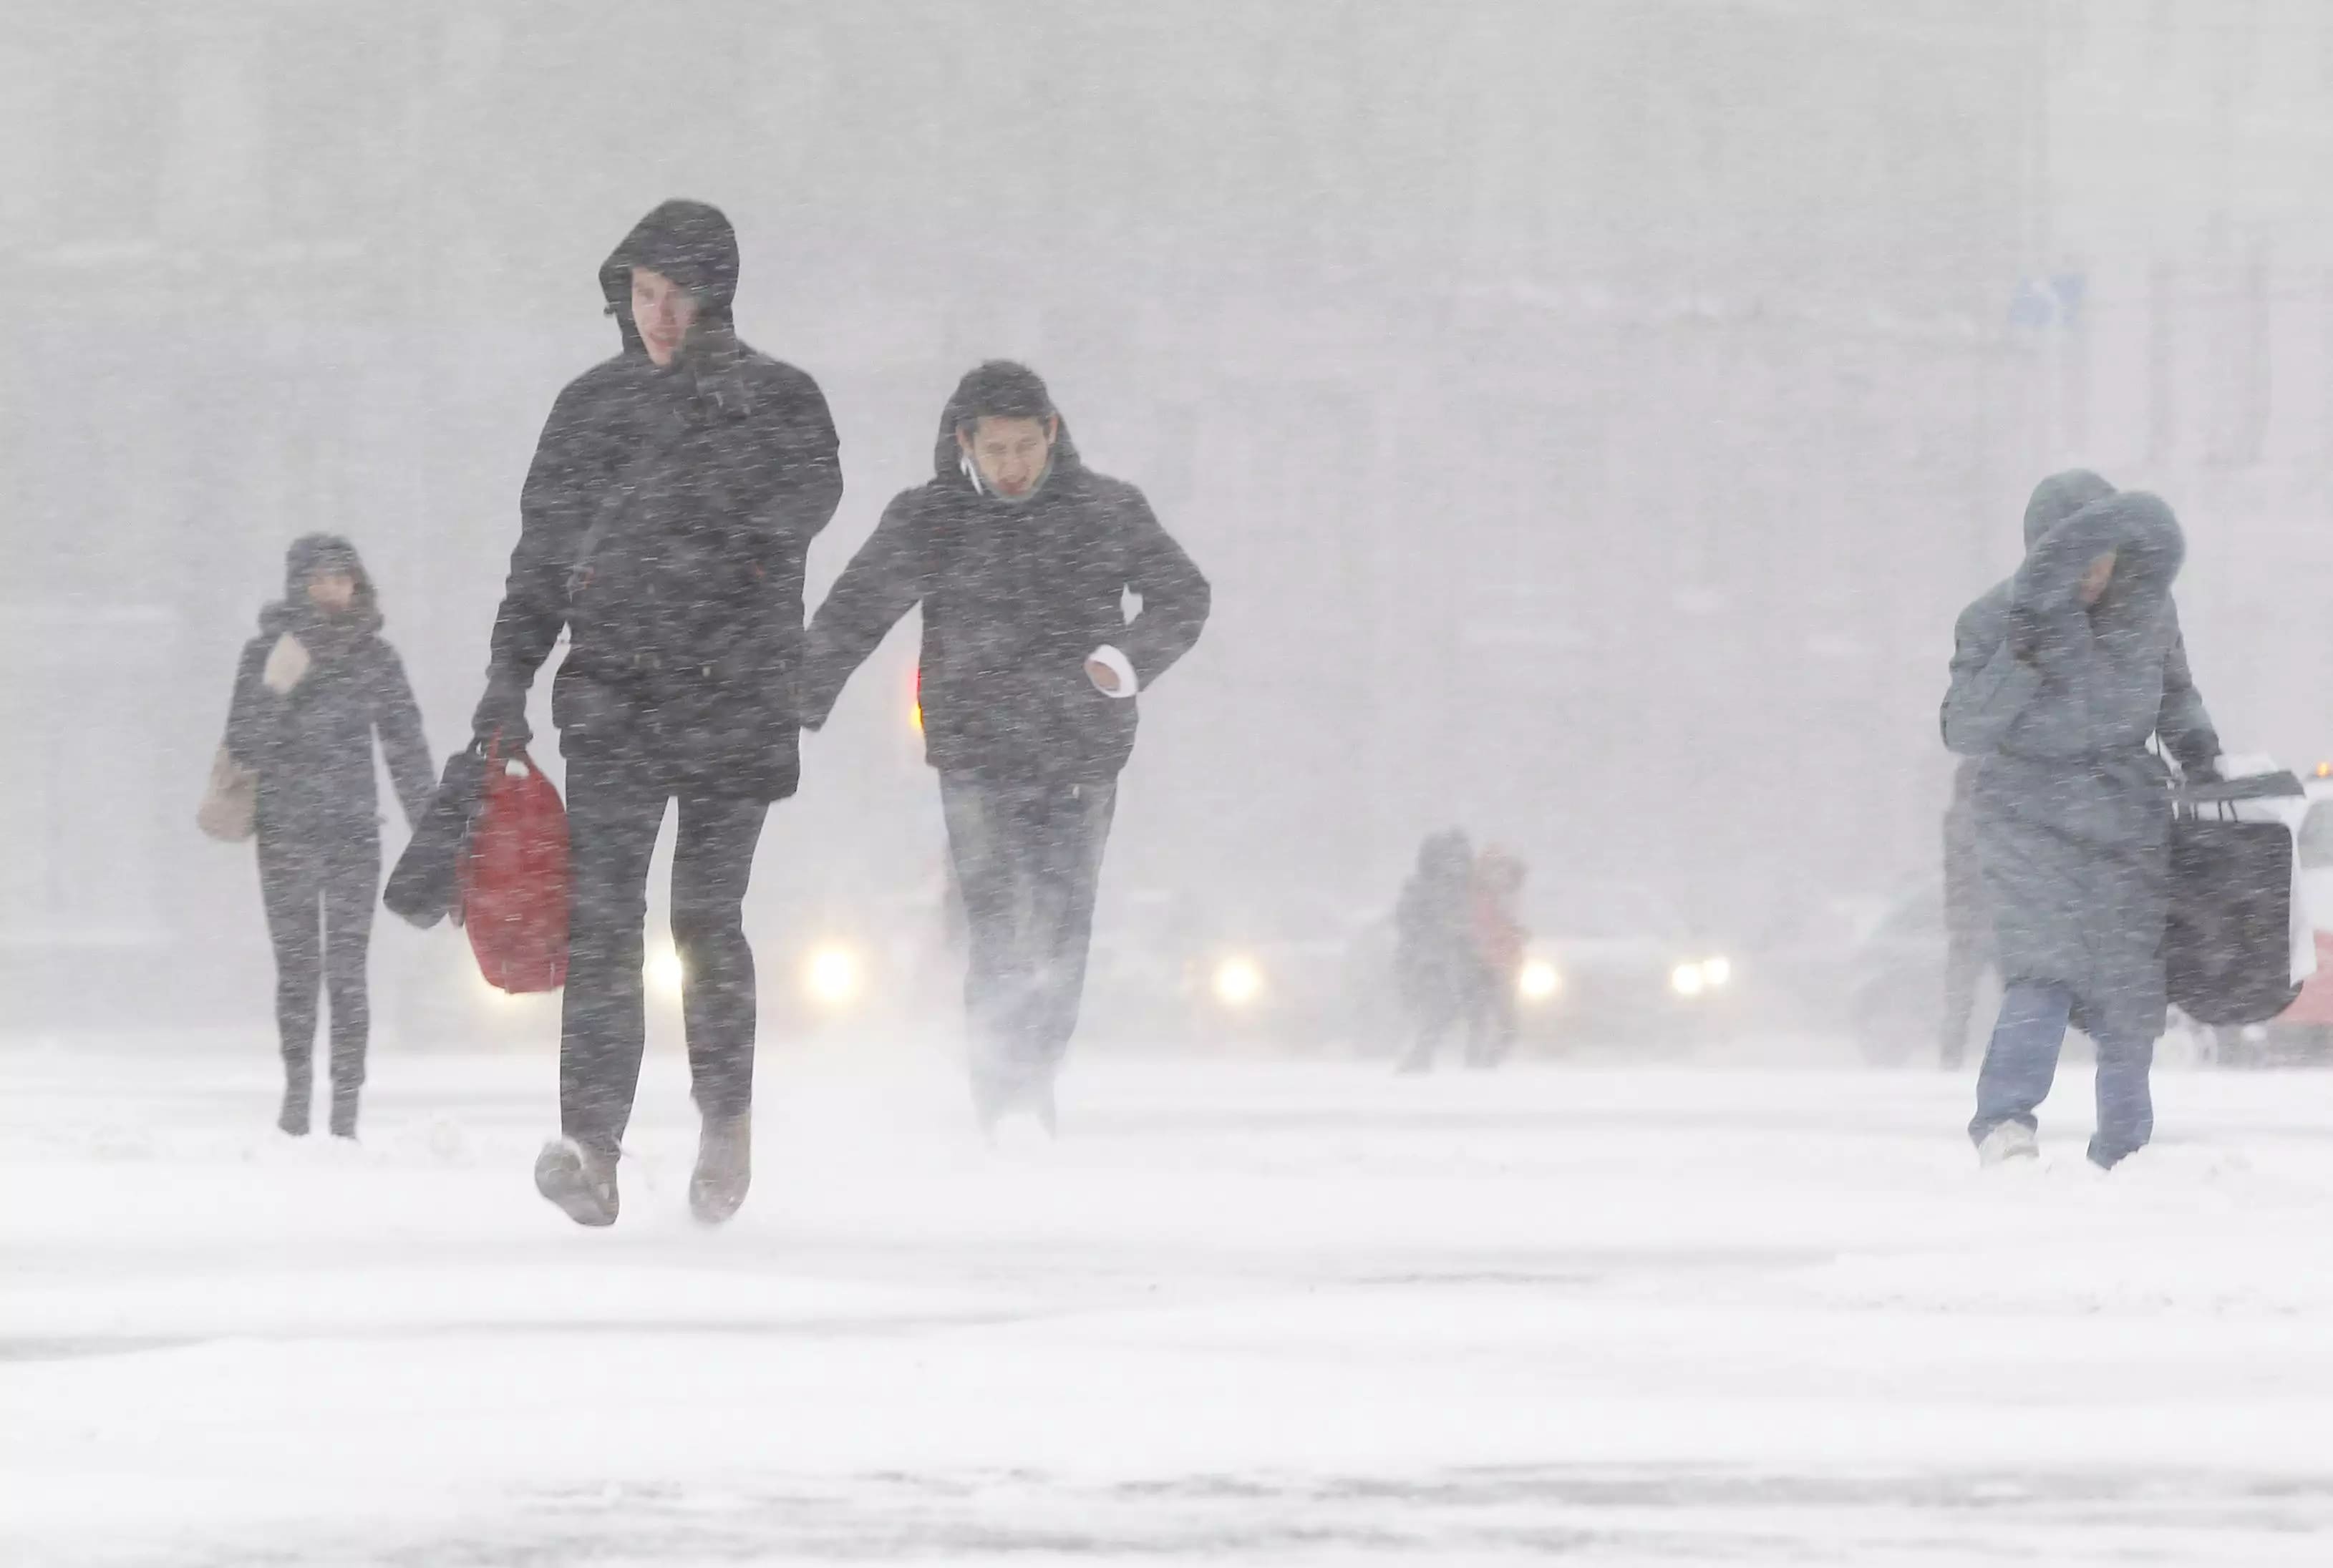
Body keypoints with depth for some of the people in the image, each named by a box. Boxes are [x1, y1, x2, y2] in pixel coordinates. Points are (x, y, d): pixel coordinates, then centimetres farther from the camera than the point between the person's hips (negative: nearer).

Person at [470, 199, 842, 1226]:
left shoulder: (776, 397, 3)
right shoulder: (592, 406, 12)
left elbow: (808, 499, -15)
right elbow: (542, 553, 16)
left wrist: (741, 415, -28)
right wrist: (510, 671, 8)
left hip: (736, 698, -2)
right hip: (613, 697, 2)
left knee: (707, 917, 0)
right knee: (601, 918, -10)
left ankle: (727, 1113, 21)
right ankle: (592, 1142, -15)